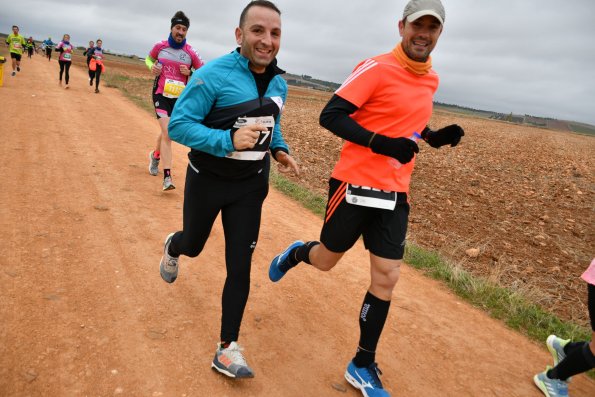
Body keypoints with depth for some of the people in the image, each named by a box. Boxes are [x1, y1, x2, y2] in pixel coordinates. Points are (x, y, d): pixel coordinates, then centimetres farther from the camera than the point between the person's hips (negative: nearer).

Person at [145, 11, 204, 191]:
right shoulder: (160, 46, -2)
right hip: (161, 95, -2)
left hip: (179, 97, 2)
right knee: (167, 134, -15)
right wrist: (152, 67, -4)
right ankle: (167, 177, -15)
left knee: (166, 132, 17)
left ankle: (155, 155, 49)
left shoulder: (191, 53, -5)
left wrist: (189, 73, -14)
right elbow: (149, 59, 18)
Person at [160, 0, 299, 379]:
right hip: (208, 180, -3)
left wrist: (280, 150, -2)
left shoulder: (279, 83, 0)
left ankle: (228, 348, 14)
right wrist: (229, 141, -35)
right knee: (194, 245, 20)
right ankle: (173, 248, 61)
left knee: (240, 265, 2)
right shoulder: (213, 74, -20)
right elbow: (179, 124, -21)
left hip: (250, 186, 4)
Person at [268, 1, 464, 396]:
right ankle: (296, 253, 49)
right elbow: (330, 116, -16)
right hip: (355, 184, -5)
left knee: (386, 278, 4)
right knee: (326, 260, 10)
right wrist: (381, 143, -27)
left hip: (395, 193, 6)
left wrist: (437, 137, 5)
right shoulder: (377, 69, -11)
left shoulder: (431, 79, 11)